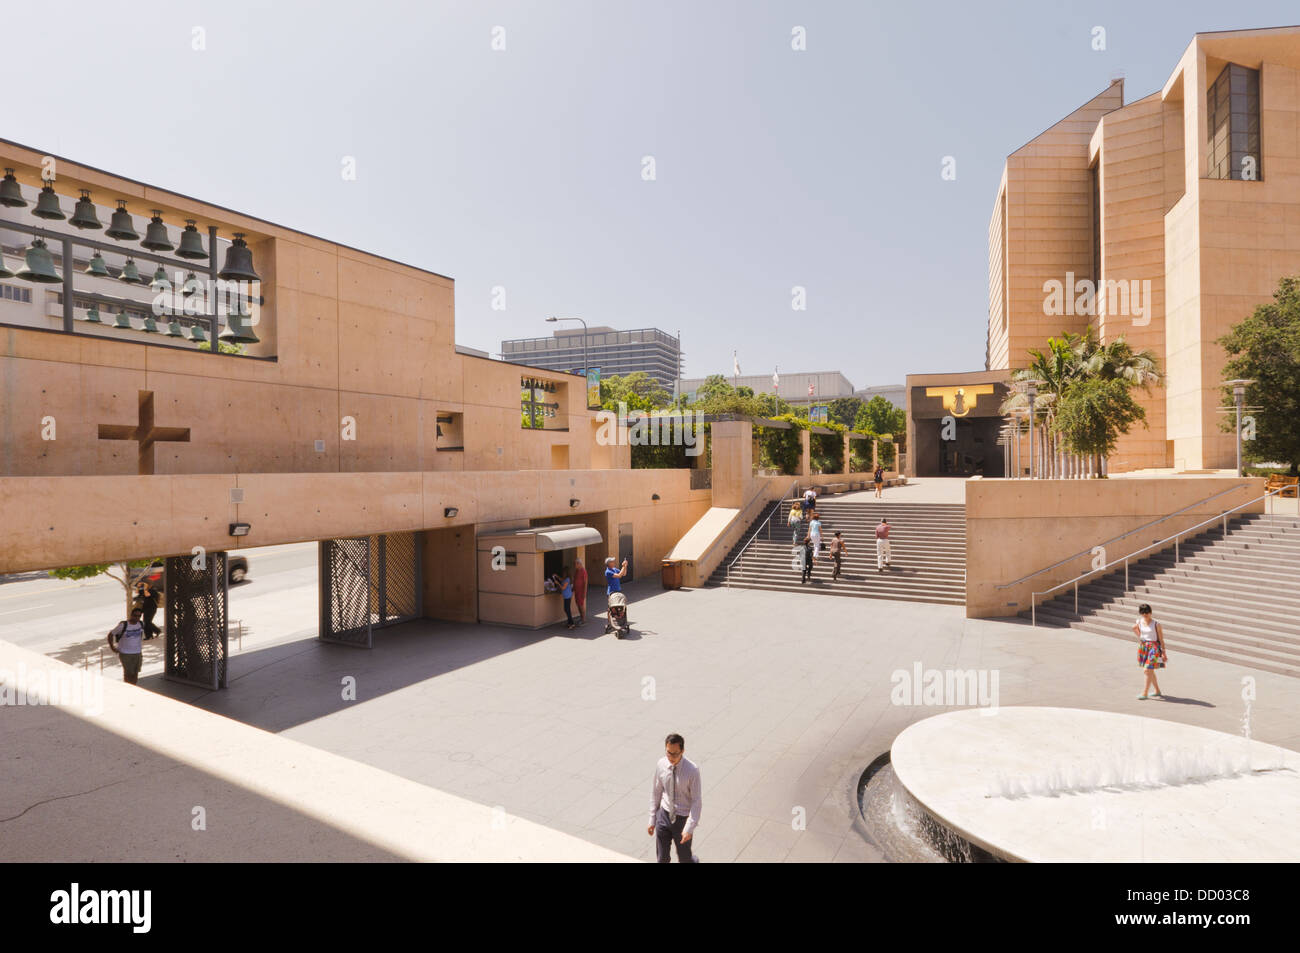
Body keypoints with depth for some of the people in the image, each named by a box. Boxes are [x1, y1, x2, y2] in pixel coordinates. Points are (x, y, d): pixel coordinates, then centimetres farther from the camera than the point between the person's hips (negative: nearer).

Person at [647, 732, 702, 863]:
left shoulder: (692, 770, -23)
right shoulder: (661, 765, -11)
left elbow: (697, 801, -17)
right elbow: (656, 793, 1)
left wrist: (689, 828, -20)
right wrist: (652, 820, 5)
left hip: (683, 819, -3)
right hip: (664, 815, 3)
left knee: (684, 858, 15)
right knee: (662, 858, 13)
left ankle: (695, 861, 47)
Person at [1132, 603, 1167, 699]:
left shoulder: (1156, 624, -12)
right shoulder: (1139, 622, 1)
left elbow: (1161, 640, -9)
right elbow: (1134, 628, 25)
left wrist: (1164, 653, -8)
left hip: (1154, 647, -6)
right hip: (1143, 647, 6)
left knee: (1147, 670, -11)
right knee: (1150, 671, 16)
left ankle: (1145, 693, -5)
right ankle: (1157, 691, 33)